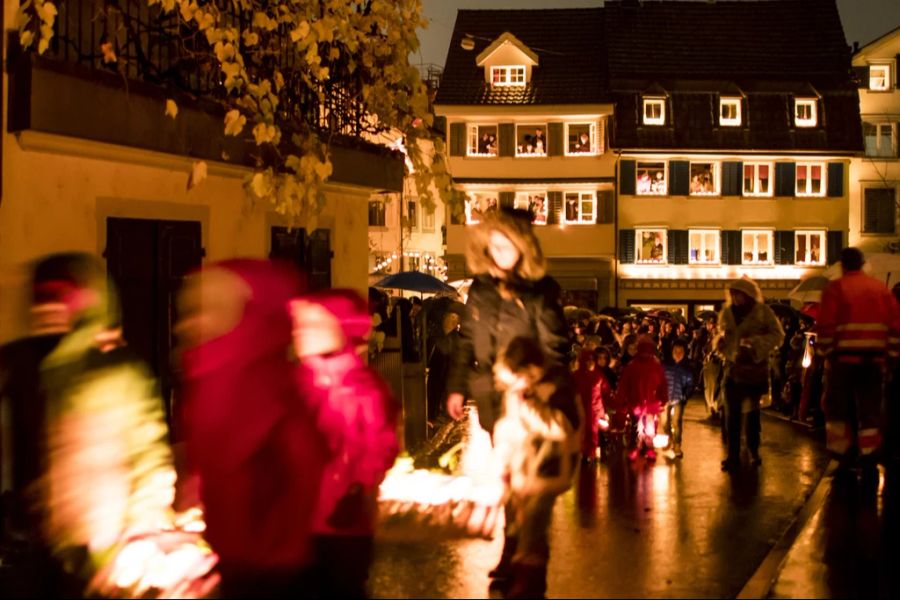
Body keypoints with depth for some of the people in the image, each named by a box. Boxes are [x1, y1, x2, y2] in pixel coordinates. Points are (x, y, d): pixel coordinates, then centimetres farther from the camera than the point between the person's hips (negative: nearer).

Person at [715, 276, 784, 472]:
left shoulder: (762, 311, -5)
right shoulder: (727, 313, 7)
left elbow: (778, 335, -6)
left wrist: (757, 342, -20)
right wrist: (720, 341, -4)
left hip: (755, 367, -2)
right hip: (733, 367, 3)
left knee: (751, 411, 8)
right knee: (732, 413, -4)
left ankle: (754, 452, 22)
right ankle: (733, 455, 0)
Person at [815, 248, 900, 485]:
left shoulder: (835, 288, -3)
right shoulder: (881, 288, 8)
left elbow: (826, 326, -9)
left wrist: (825, 352, 1)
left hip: (844, 357, -3)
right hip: (875, 359, 3)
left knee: (838, 406, 12)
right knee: (870, 410, 7)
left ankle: (845, 453, 12)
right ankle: (868, 461, 2)